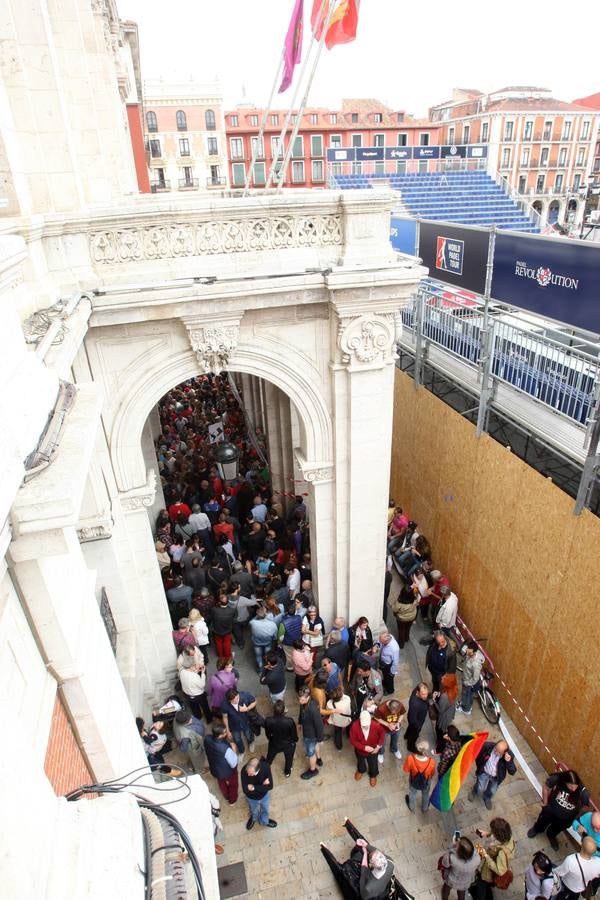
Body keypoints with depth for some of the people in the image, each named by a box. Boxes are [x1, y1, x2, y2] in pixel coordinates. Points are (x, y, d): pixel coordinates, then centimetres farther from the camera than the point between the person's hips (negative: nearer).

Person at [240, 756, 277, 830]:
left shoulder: (266, 767, -38)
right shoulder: (244, 771, -38)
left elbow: (270, 786, -31)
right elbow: (245, 790, -33)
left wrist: (254, 787, -36)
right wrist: (262, 786, -33)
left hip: (265, 795, 0)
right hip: (252, 798, 0)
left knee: (265, 809, 30)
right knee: (253, 811, 31)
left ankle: (264, 821, 62)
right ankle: (253, 818, 65)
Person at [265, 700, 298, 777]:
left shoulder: (268, 720, -33)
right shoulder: (290, 721, -38)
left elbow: (267, 735, -11)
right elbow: (294, 737, -19)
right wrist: (295, 740, 5)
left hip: (274, 744, 1)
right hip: (288, 745, -1)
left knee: (269, 757, 33)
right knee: (288, 759, 33)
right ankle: (287, 772, 57)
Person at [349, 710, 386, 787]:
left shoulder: (376, 725, -34)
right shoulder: (355, 726, -36)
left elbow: (382, 734, -12)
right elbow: (353, 741, -23)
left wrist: (378, 746, -19)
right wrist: (364, 747, -30)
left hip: (373, 751, 0)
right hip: (360, 750, 0)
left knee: (373, 764, 27)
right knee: (360, 762, 31)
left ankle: (373, 775, 60)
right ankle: (361, 771, 65)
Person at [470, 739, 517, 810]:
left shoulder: (509, 755, -31)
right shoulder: (488, 746, -32)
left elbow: (512, 772, -27)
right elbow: (477, 753, -12)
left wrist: (509, 761, -45)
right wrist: (479, 767, -3)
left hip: (496, 777, 1)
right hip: (484, 772, -1)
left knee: (492, 791, 22)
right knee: (479, 789, 13)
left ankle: (487, 799, 57)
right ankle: (474, 792, 50)